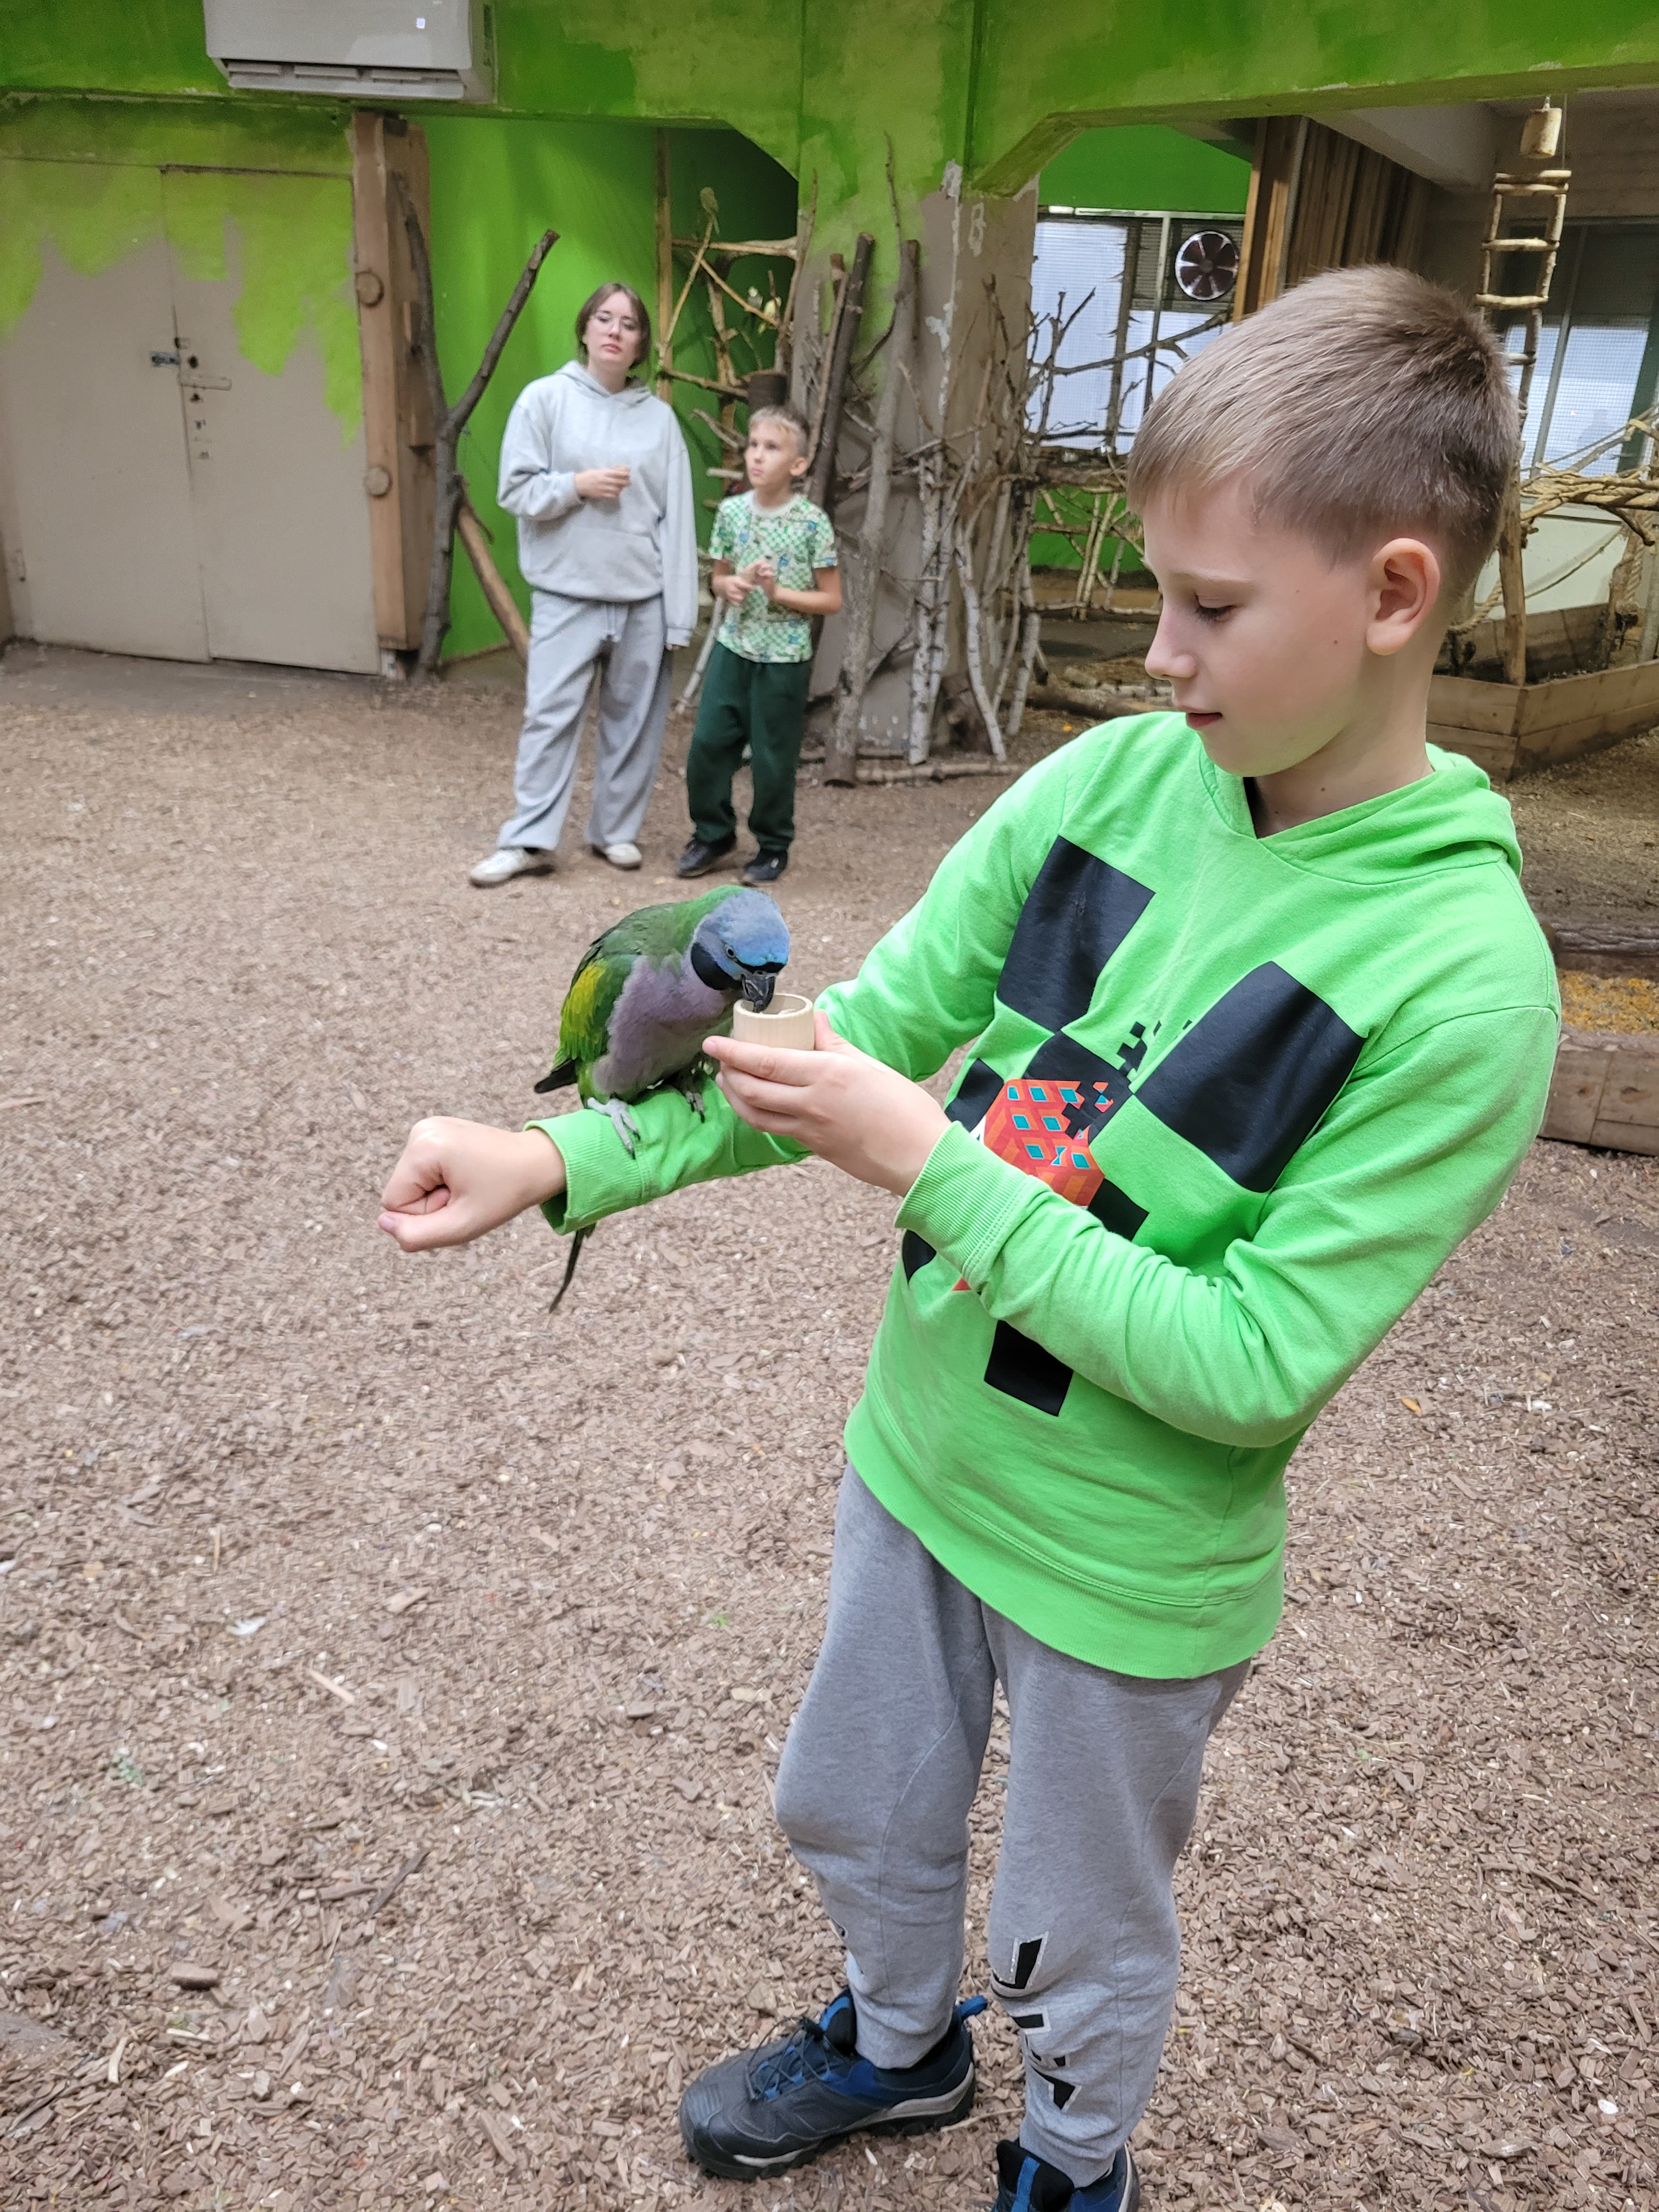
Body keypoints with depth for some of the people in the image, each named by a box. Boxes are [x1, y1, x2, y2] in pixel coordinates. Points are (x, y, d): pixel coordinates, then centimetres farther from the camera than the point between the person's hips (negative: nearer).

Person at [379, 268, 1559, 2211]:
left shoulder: (1464, 980, -26)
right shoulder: (1111, 776, -11)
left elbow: (1254, 1369, -26)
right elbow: (874, 1027, -8)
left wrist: (934, 1169, -29)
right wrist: (559, 1161, -17)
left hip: (1127, 1564, -5)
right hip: (920, 1454, 5)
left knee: (1077, 1944, 22)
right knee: (854, 1815, 28)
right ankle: (899, 2046, 61)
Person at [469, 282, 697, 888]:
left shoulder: (658, 416, 5)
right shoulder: (544, 399, 1)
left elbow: (677, 520, 1)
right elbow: (516, 490, 0)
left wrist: (679, 615, -4)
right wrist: (577, 485, -16)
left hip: (643, 596, 2)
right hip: (566, 593, -2)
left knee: (634, 718, 9)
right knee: (550, 715, -4)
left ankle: (616, 829, 23)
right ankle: (528, 839, 2)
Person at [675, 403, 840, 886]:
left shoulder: (812, 522, -10)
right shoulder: (732, 511, 2)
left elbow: (831, 600, -6)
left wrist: (779, 593, -18)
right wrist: (728, 585, -8)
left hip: (784, 657, -4)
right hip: (733, 647, 4)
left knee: (773, 758, 5)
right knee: (707, 744, 3)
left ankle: (774, 847, 23)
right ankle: (713, 834, 23)